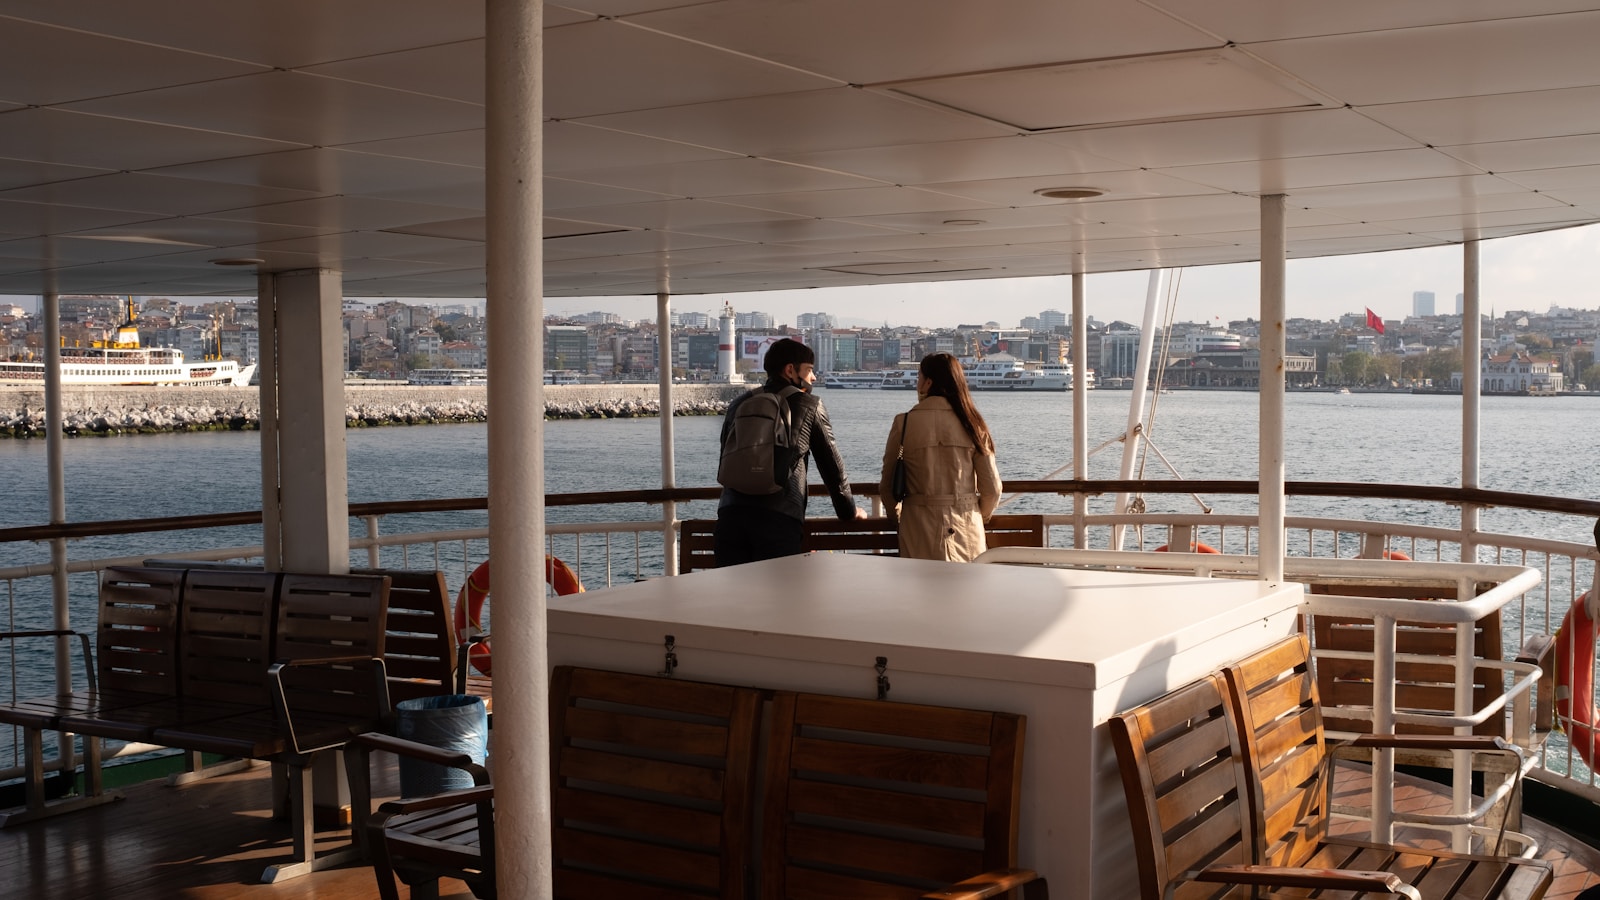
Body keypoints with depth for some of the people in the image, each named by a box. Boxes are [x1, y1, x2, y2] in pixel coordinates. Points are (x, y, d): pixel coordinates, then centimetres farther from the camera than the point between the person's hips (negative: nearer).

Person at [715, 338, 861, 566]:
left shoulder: (739, 405, 22)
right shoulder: (809, 406, 11)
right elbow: (832, 464, 15)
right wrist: (848, 511, 28)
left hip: (730, 514, 4)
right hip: (780, 520, -4)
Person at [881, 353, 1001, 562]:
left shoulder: (904, 423, -4)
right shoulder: (973, 424, 1)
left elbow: (888, 483, 4)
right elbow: (992, 488, 3)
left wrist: (896, 515, 23)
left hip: (920, 531, -1)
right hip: (966, 534, 1)